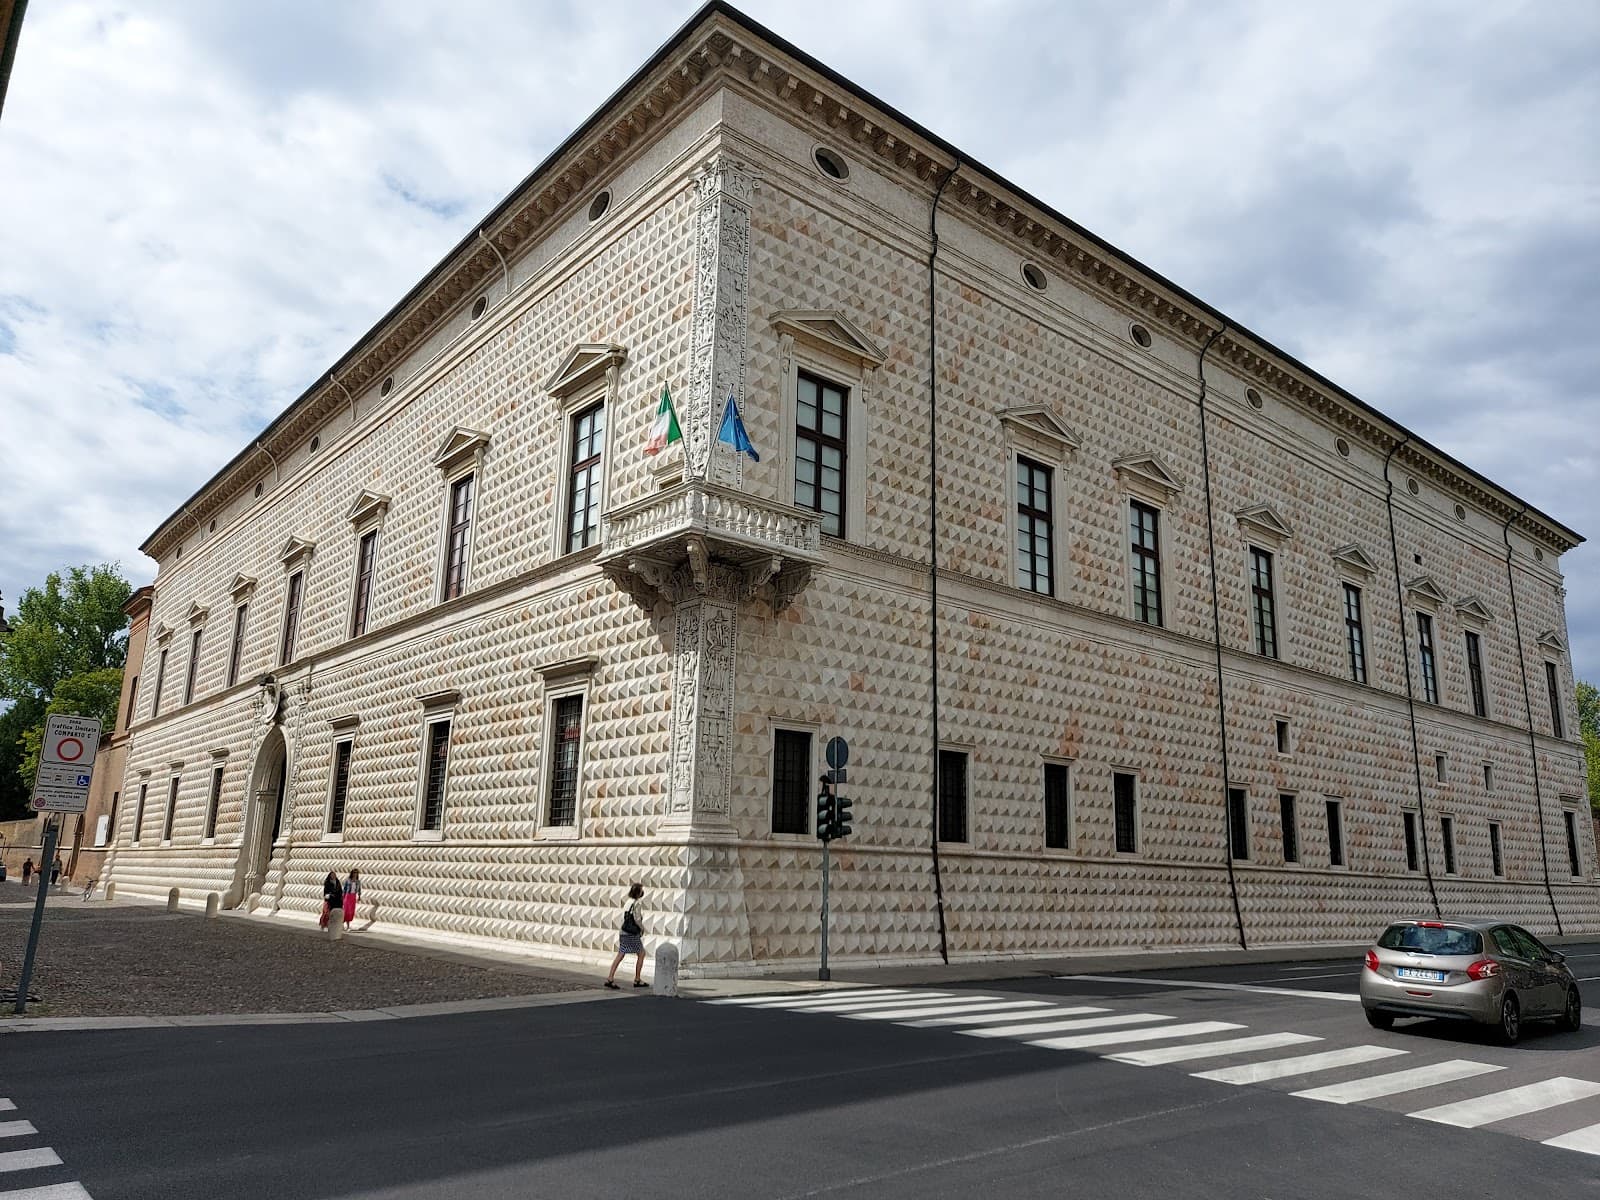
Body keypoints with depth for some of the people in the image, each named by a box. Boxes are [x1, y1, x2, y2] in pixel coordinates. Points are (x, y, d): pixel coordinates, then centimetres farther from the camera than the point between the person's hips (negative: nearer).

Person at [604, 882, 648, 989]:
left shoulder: (628, 902, 12)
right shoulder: (636, 903, -13)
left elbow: (623, 918, 15)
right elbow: (636, 919, -19)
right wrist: (642, 928, -1)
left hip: (623, 933, 8)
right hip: (632, 935, -8)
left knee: (620, 955, 7)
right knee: (641, 954, 7)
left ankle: (610, 979, 1)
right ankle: (637, 980, 11)